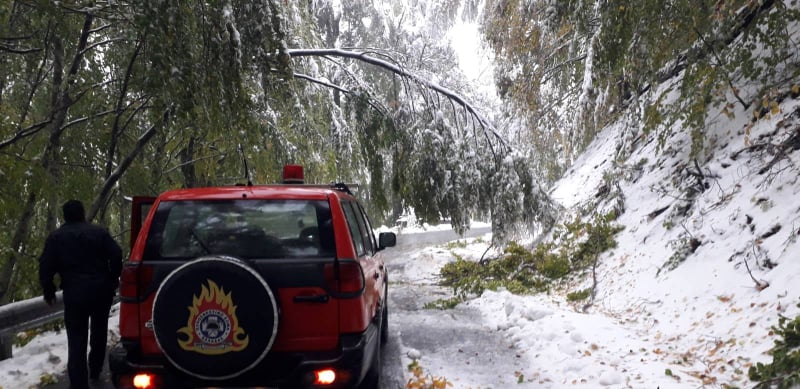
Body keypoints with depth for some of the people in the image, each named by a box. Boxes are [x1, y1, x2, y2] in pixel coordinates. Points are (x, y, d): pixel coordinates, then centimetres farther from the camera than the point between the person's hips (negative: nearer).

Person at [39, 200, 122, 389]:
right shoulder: (99, 231, 5)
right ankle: (95, 370, 33)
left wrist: (49, 292, 10)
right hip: (101, 289, 2)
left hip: (75, 292, -2)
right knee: (99, 330, 22)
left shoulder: (56, 237, 3)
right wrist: (113, 279, 15)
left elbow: (46, 267, -2)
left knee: (77, 339, -1)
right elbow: (116, 255, 0)